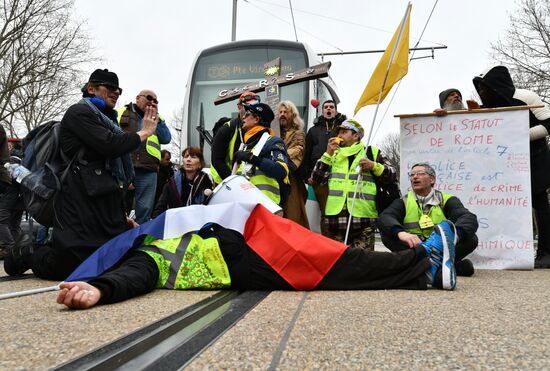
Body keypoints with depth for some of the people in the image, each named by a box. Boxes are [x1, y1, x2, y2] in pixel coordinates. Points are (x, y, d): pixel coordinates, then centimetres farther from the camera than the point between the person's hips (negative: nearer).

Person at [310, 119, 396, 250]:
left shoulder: (371, 152, 10)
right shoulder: (333, 154, 19)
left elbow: (392, 175, 7)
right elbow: (317, 178, 8)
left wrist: (374, 166, -10)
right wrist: (328, 154, 1)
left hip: (363, 216, -3)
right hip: (336, 215, 3)